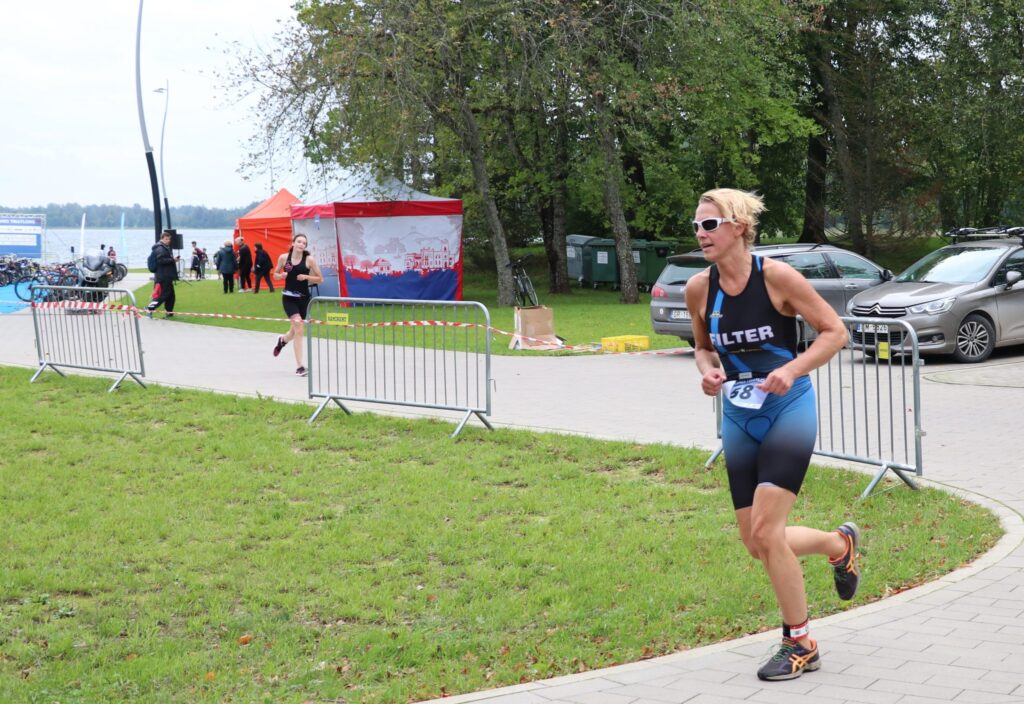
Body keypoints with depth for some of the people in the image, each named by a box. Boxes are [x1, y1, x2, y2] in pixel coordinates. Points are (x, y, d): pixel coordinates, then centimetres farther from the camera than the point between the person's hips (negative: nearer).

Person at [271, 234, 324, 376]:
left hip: (303, 298, 2)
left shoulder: (309, 259, -5)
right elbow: (275, 274, 12)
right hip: (289, 298, -1)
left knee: (295, 331, 13)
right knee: (298, 328, -18)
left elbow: (320, 279, -1)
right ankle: (300, 367, -12)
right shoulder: (284, 257, -2)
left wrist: (306, 277, -17)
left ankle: (282, 340, 52)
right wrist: (281, 275, -11)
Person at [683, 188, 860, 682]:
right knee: (756, 544, 7)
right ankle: (839, 543, 38)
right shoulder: (699, 288, -3)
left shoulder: (776, 276, -16)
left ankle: (800, 646, 5)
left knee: (765, 531, -15)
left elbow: (835, 332, -9)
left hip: (788, 413, -6)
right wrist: (708, 370, -8)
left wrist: (792, 369, -23)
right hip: (738, 419, 6)